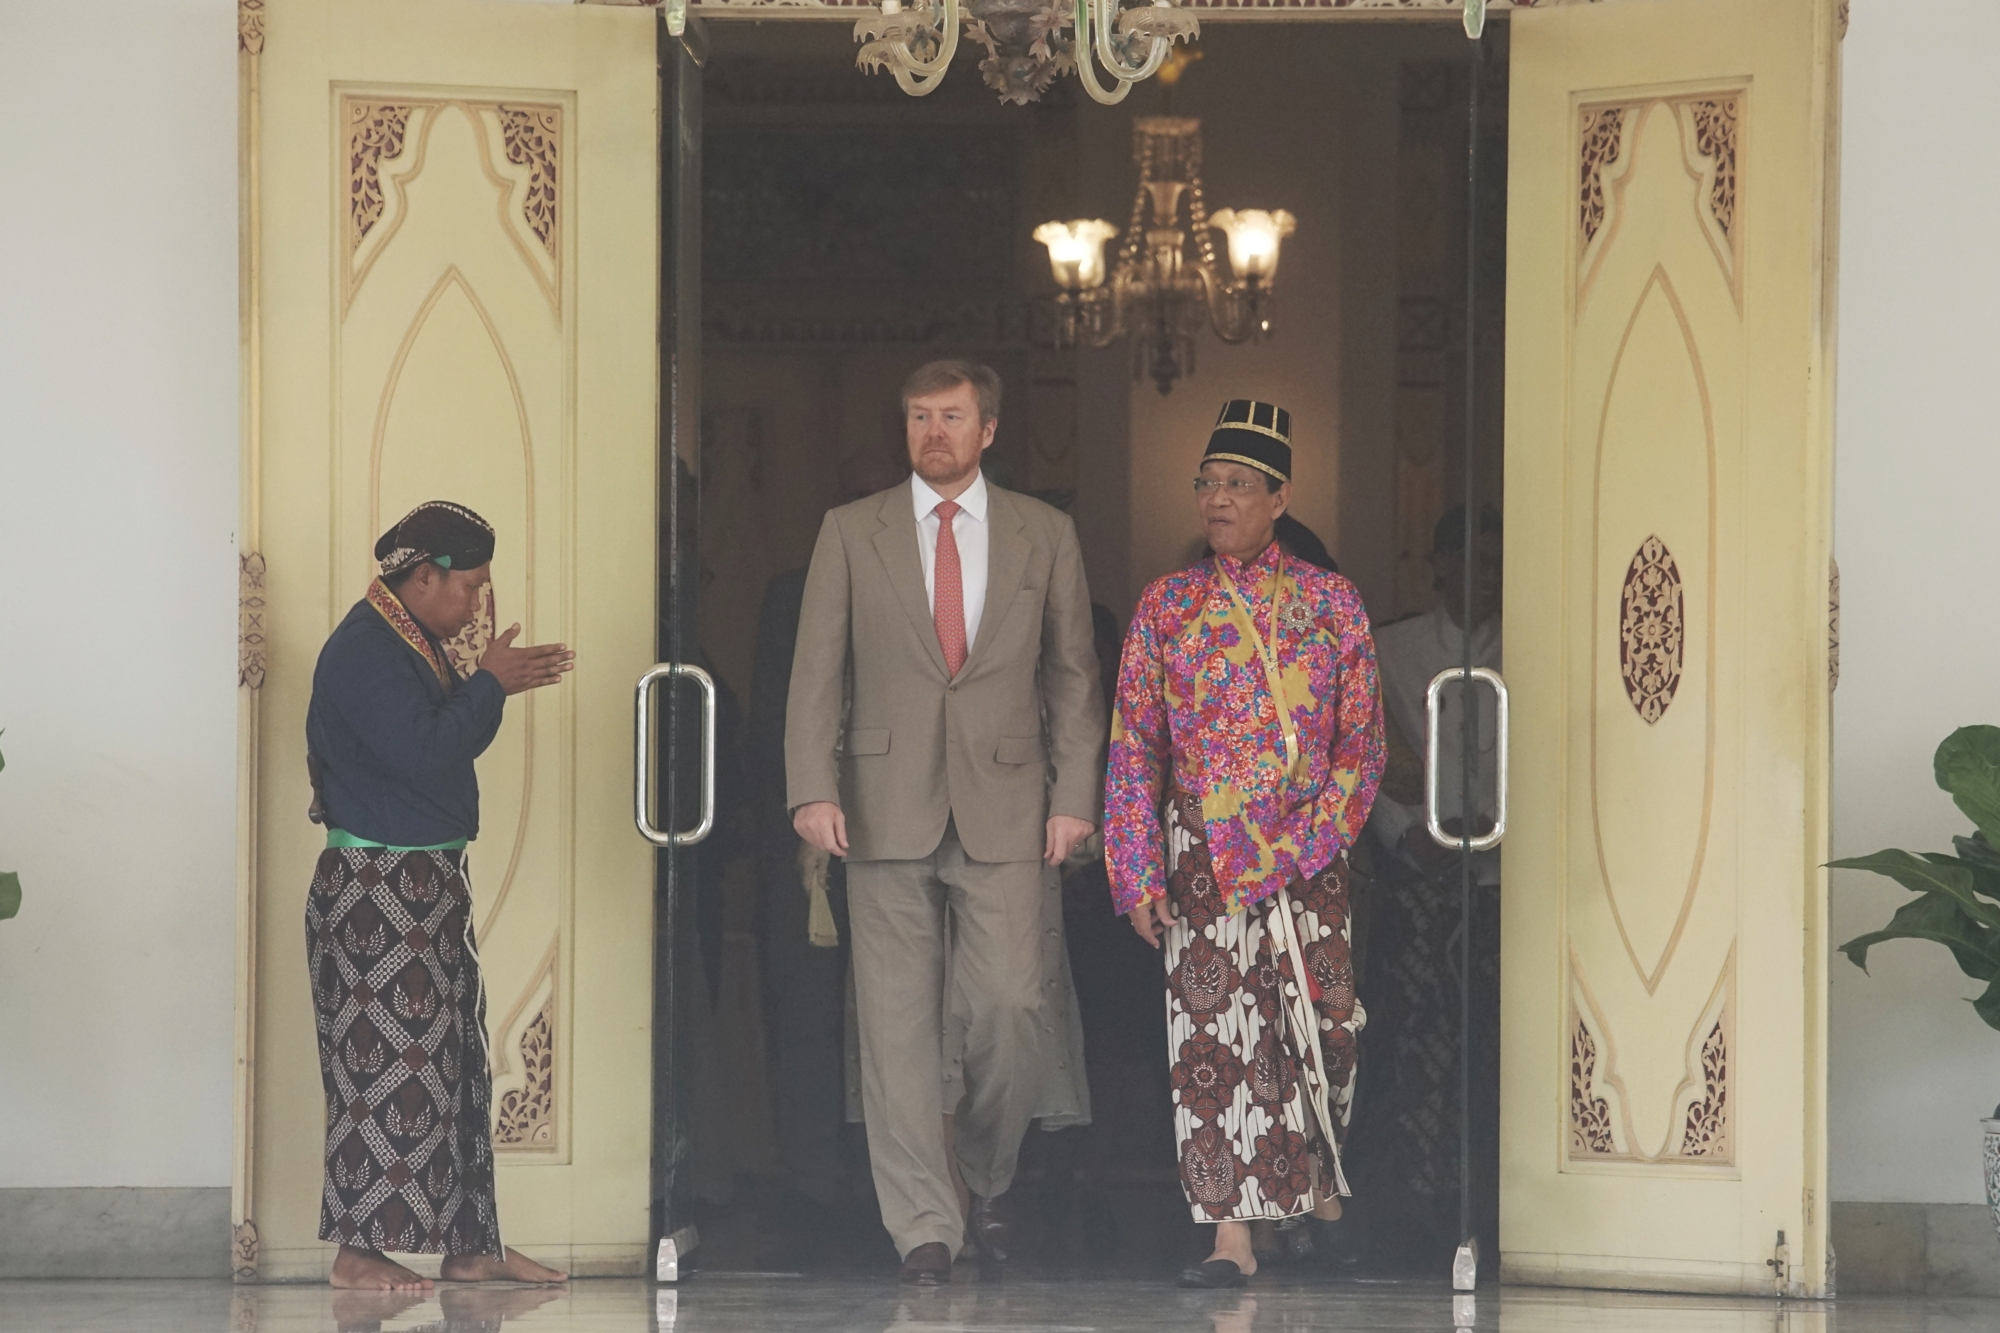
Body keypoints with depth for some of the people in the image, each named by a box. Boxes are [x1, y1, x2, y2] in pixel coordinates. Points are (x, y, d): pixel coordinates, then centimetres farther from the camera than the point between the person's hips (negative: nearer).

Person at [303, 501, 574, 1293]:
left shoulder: (413, 648, 15)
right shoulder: (365, 651, -16)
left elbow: (443, 741, 17)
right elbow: (420, 752, -25)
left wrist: (496, 685, 3)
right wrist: (490, 685, -15)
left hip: (429, 885, 10)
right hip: (375, 889, -10)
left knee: (455, 1064, 10)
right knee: (384, 1064, -7)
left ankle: (469, 1243, 14)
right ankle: (360, 1250, -3)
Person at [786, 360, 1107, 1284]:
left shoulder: (1044, 536, 8)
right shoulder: (850, 533, 6)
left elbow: (1073, 677, 9)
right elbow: (816, 672, 4)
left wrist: (1074, 795, 0)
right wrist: (813, 790, -8)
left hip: (1004, 810, 0)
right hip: (888, 812, 0)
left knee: (1008, 1007, -7)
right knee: (898, 1023, -3)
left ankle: (989, 1182, 19)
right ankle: (923, 1226, 2)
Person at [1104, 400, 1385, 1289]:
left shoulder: (1329, 602, 3)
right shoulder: (1167, 606, 6)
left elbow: (1363, 746, 2)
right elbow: (1133, 750, 6)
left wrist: (1303, 845, -11)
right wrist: (1139, 875, -2)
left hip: (1303, 851, -1)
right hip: (1200, 853, 1)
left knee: (1321, 1029, -4)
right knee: (1211, 1039, -5)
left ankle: (1319, 1176, 24)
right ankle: (1232, 1234, -4)